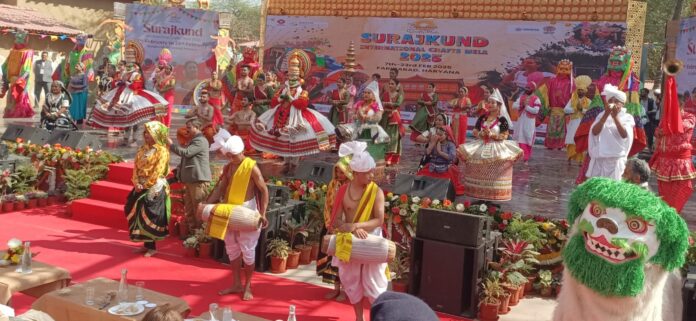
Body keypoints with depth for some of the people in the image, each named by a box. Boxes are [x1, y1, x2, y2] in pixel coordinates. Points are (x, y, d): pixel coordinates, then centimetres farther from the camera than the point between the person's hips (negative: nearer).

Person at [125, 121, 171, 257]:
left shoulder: (162, 151, -9)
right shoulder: (142, 149, 13)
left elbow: (158, 171, -15)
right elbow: (136, 167, 9)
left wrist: (146, 185, -15)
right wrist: (137, 183, -5)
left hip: (154, 188, -7)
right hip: (141, 187, 8)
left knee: (150, 217, -5)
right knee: (139, 215, 8)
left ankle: (152, 246, 4)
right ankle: (146, 244, 18)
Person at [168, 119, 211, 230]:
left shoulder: (200, 141, -12)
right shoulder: (193, 141, 22)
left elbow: (186, 152, -21)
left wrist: (171, 145, -11)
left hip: (198, 179, -10)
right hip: (190, 179, 10)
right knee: (189, 208, 11)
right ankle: (192, 230, 17)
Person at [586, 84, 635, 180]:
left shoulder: (627, 117, 1)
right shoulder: (602, 115, 8)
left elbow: (624, 135, -17)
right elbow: (595, 132, -9)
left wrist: (615, 117, -22)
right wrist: (606, 115, -17)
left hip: (616, 159, -2)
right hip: (599, 158, 3)